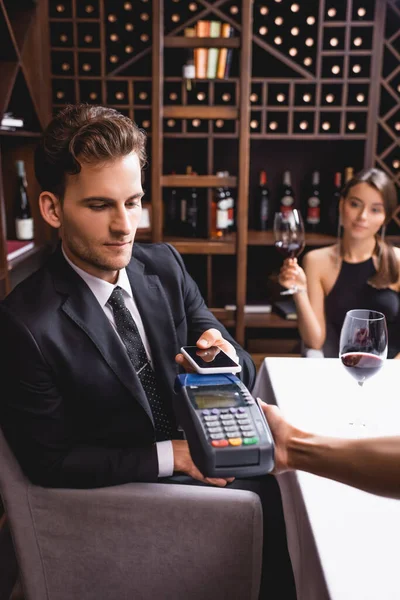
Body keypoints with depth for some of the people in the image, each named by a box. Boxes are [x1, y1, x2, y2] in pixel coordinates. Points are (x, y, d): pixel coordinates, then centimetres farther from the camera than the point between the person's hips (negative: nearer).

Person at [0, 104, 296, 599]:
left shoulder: (165, 265, -6)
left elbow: (242, 369, -1)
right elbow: (49, 461, -15)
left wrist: (225, 355, -24)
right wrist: (169, 456, -18)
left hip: (195, 448, 5)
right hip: (119, 487, -5)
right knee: (271, 504, -15)